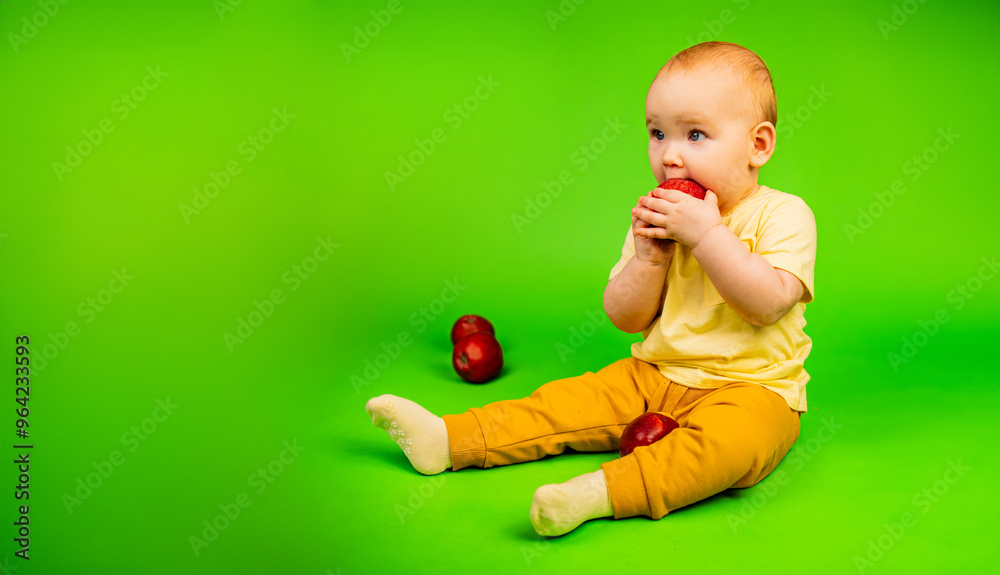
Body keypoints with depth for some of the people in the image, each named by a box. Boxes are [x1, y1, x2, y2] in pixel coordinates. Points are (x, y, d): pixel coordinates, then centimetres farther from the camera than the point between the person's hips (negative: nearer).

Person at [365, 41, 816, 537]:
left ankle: (605, 491, -48)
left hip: (751, 388, -5)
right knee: (570, 401, -6)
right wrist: (648, 257, -16)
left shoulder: (783, 215, -10)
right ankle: (449, 439, -6)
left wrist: (706, 234, -28)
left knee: (733, 436, -36)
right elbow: (625, 318, 2)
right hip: (655, 376, 5)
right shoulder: (657, 219, 5)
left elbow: (770, 302, -25)